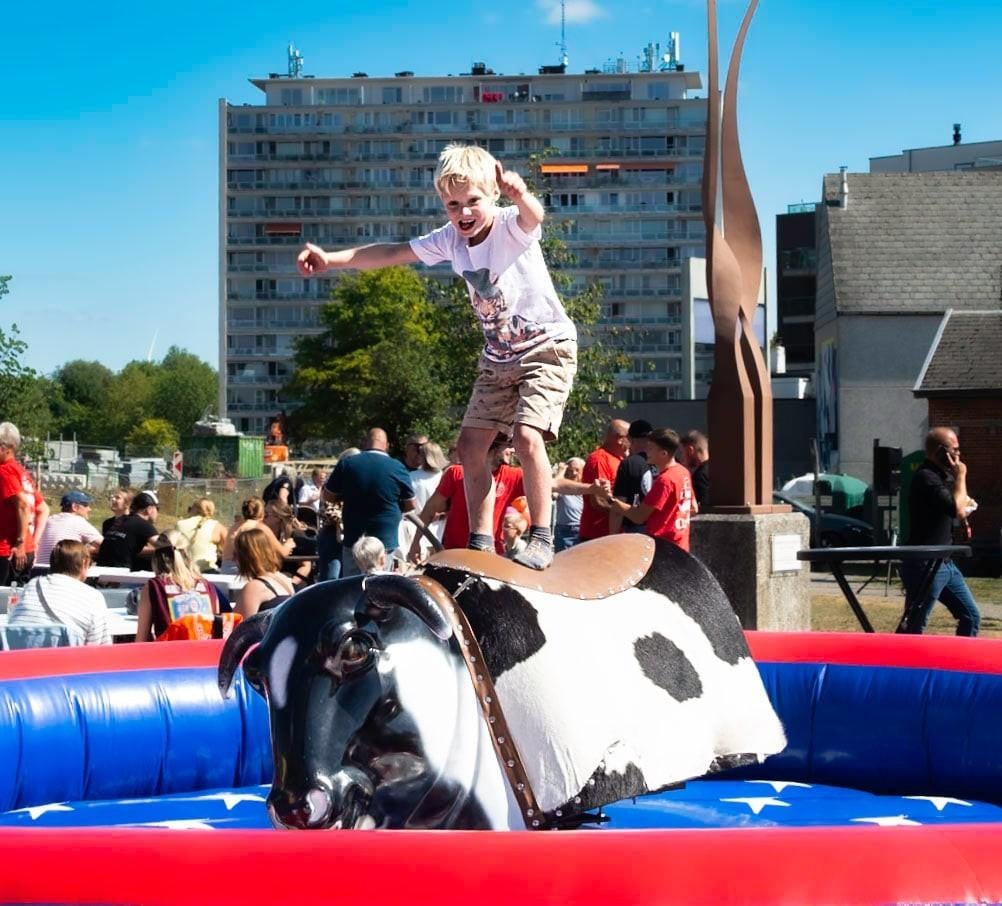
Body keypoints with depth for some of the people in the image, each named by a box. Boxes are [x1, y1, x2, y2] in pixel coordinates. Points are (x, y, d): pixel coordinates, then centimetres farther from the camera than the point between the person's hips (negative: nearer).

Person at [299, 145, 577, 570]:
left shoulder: (511, 227, -22)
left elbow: (534, 216, -46)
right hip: (499, 355, 7)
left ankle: (541, 538, -15)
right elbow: (392, 254, -1)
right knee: (471, 444, 4)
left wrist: (520, 195, -71)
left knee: (527, 435, -24)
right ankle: (480, 543, 13)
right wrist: (329, 258, -10)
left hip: (548, 346, -7)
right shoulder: (450, 239, -5)